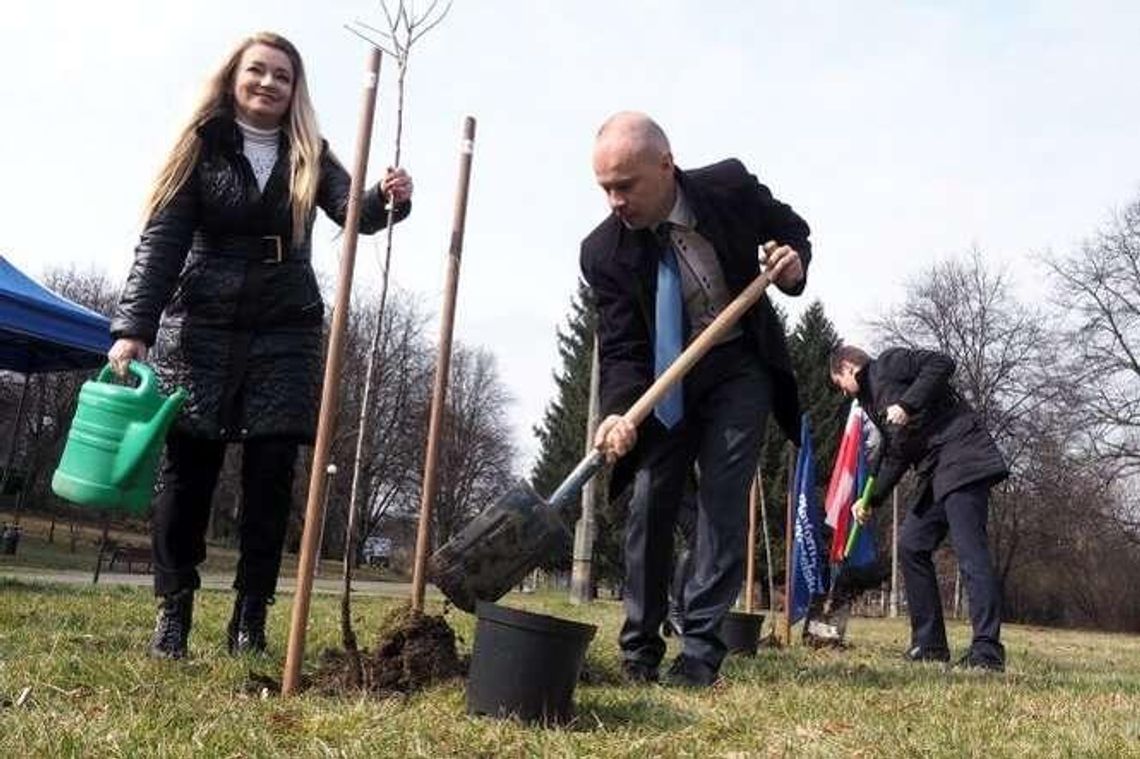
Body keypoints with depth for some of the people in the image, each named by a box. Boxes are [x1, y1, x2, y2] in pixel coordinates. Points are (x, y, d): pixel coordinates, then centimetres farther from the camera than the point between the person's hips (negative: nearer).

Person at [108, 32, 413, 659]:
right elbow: (161, 242, -5)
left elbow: (354, 211, -7)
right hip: (201, 329, -1)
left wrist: (388, 199, -32)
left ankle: (251, 617, 9)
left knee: (271, 474, 0)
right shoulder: (202, 147, 2)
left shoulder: (308, 156, 9)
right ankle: (173, 610, 12)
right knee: (188, 471, 1)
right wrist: (132, 329, -17)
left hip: (285, 335, 2)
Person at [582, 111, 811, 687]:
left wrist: (793, 265, -19)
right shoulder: (605, 251, -17)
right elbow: (621, 349, -16)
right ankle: (639, 650, 11)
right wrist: (619, 411, -35)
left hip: (740, 366, -1)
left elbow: (793, 231, 4)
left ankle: (700, 650, -4)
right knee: (650, 498, -3)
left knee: (723, 496, -10)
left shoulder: (731, 186, -17)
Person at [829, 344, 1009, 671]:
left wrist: (908, 404, -18)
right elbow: (894, 456, 25)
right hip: (933, 473, 10)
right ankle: (929, 643, 13)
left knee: (970, 552, -13)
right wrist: (871, 499, 17)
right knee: (911, 545, 7)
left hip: (960, 457, -10)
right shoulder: (872, 400, 25)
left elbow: (941, 363, -13)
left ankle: (987, 650, -13)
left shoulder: (890, 363, 2)